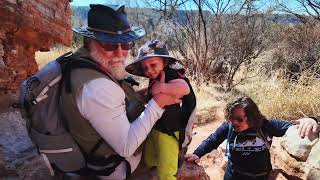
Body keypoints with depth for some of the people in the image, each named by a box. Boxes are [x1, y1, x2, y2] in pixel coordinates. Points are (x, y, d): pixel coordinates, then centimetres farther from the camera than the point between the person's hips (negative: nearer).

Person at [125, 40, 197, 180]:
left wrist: (162, 87, -40)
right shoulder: (154, 79, 6)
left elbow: (184, 88, -41)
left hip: (168, 131, -9)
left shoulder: (170, 74, -20)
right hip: (154, 128, 9)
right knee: (149, 162, 25)